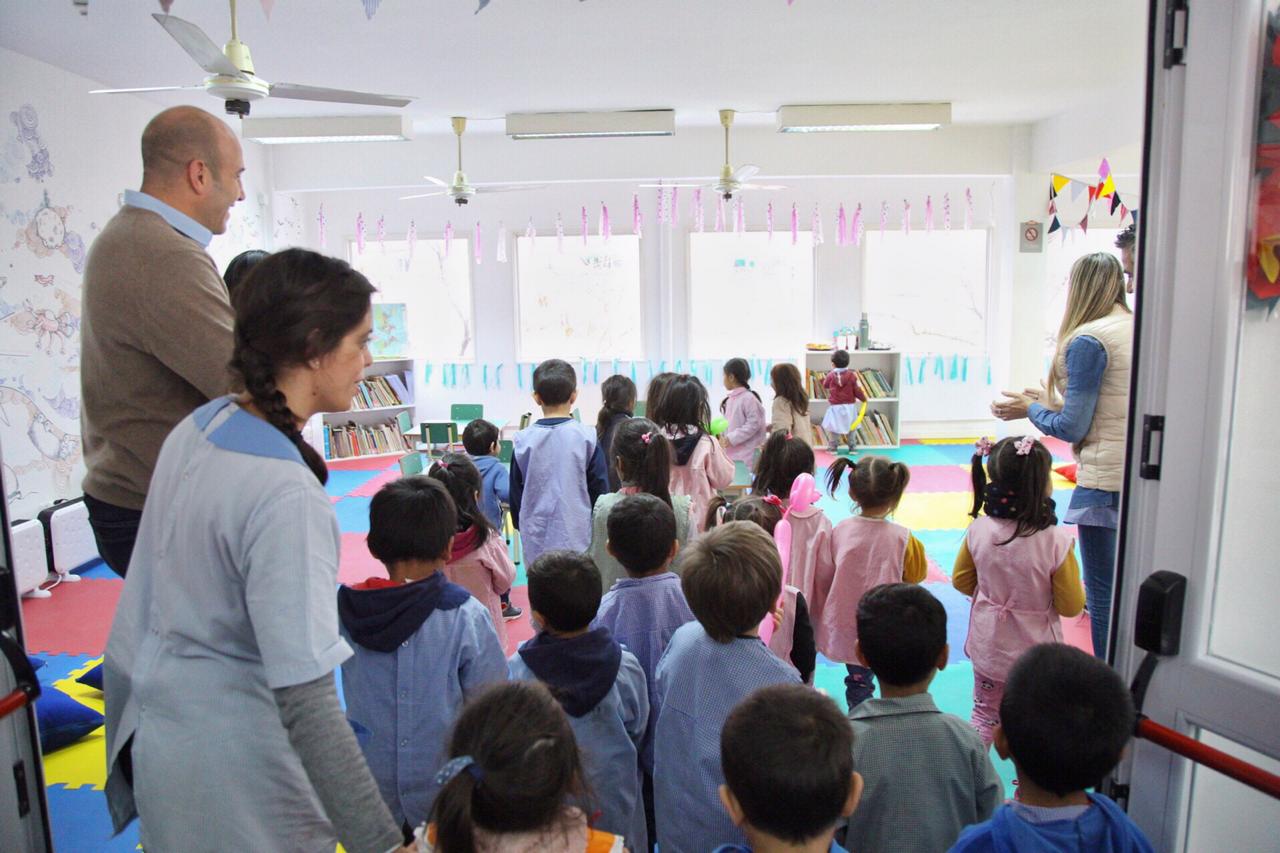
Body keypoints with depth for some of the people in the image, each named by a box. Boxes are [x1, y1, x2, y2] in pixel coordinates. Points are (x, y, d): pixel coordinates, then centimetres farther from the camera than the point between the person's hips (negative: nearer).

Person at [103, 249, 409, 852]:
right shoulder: (286, 495, -29)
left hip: (158, 740, 8)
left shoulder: (195, 429, -3)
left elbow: (143, 606, 8)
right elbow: (305, 700, -29)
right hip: (234, 781, -8)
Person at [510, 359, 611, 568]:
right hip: (577, 536, -2)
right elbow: (600, 489, 0)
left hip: (536, 540, 2)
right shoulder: (587, 437, -7)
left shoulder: (524, 440, -2)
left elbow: (515, 493, 7)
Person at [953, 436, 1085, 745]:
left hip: (987, 646, 3)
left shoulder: (978, 531, -15)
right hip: (1035, 651, -2)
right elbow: (1071, 606, -14)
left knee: (985, 714, 21)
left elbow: (961, 581, 0)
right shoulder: (1056, 542, -25)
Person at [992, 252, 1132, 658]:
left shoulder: (1087, 340, -14)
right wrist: (1054, 404, 17)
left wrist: (1029, 408, 3)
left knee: (1104, 593, 2)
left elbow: (1073, 428, -13)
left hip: (1106, 479, -8)